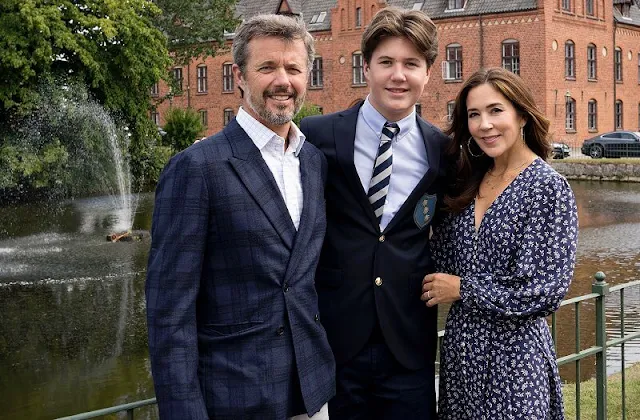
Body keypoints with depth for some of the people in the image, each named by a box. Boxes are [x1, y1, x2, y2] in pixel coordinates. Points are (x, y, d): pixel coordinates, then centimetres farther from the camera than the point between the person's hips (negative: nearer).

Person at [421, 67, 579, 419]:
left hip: (513, 353, -6)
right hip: (460, 349, 6)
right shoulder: (466, 184, 6)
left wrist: (462, 288, -11)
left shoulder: (548, 188, -11)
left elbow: (543, 291, -16)